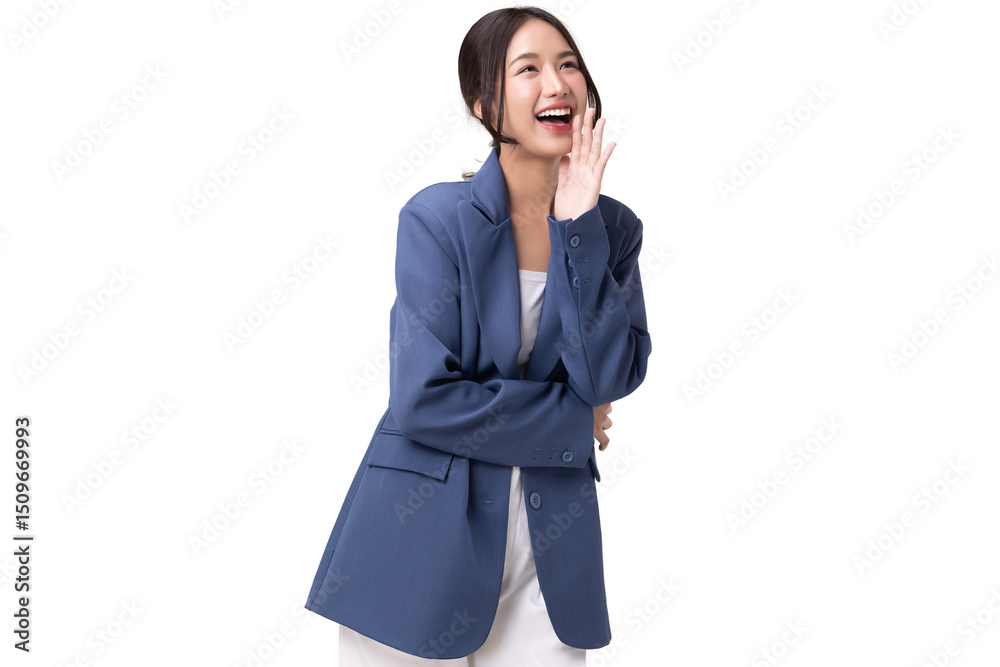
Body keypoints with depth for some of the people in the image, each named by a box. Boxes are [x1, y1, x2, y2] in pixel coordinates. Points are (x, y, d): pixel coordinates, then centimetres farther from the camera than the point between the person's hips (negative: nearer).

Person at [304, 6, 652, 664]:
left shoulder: (611, 227, 2)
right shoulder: (438, 218, -11)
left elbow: (611, 379, -10)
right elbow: (426, 399, -17)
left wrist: (579, 228, -15)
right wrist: (570, 423, -8)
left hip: (551, 536, 3)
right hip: (424, 533, -3)